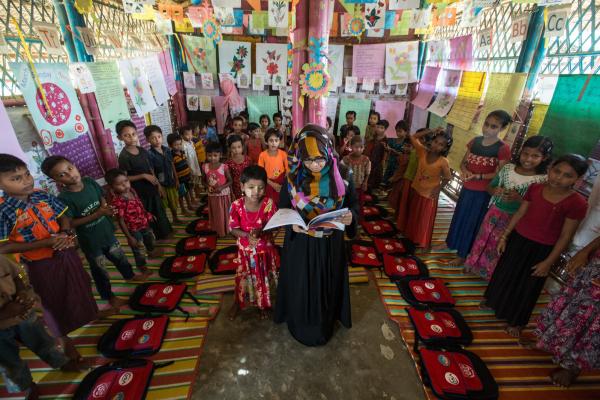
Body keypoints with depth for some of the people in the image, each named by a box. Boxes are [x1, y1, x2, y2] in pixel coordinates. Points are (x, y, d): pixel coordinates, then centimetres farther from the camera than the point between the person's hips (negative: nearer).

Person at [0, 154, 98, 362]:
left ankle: (91, 313, 53)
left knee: (80, 287, 25)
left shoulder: (42, 195, -8)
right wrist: (48, 242, -27)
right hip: (40, 265, -4)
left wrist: (66, 233, -17)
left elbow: (63, 216, 3)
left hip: (66, 253, 4)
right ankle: (64, 339, 41)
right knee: (52, 303, 17)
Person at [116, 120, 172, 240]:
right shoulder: (123, 157, -17)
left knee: (160, 211, 18)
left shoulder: (143, 151, 1)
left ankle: (167, 231, 37)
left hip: (152, 187, 6)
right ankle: (161, 235, 25)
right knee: (149, 215, 10)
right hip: (140, 191, -6)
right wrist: (143, 176, -21)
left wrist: (158, 185, 10)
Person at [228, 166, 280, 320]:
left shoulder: (269, 203, -18)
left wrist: (260, 231, -34)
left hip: (265, 249, 0)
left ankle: (263, 304, 47)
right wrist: (247, 235, -31)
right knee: (243, 278, 20)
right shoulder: (236, 205, -17)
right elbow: (233, 229, -13)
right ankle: (238, 302, 49)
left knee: (264, 278, 19)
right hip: (245, 249, 0)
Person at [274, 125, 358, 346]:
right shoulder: (293, 179, -12)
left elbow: (353, 204, 0)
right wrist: (292, 224, -22)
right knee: (301, 286, 16)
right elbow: (282, 208, -2)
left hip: (330, 245, 1)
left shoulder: (340, 176, -11)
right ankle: (301, 324, 45)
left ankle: (324, 323, 48)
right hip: (300, 245, -1)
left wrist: (350, 216, -22)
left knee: (327, 284, 20)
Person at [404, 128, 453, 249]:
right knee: (413, 215, 20)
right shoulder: (423, 152, -10)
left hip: (429, 194, -4)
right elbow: (413, 137, -5)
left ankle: (421, 241, 28)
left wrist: (438, 189, -15)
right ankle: (411, 235, 42)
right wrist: (431, 131, -11)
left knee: (424, 220, 9)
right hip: (415, 189, 4)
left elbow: (447, 177, -9)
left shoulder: (443, 162, -20)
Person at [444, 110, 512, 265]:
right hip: (467, 188, 5)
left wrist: (477, 176, -28)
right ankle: (452, 243, 42)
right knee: (459, 217, 20)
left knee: (471, 222, 8)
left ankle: (462, 255, 24)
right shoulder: (475, 141, 0)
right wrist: (464, 171, -15)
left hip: (483, 193, -5)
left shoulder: (503, 149, -15)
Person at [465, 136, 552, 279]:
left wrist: (519, 199, -28)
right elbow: (490, 186, 6)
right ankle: (475, 265, 42)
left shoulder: (543, 180, -16)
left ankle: (491, 274, 39)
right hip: (494, 212, 4)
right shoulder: (508, 168, -5)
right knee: (483, 240, 19)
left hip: (513, 220, -3)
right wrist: (495, 190, -15)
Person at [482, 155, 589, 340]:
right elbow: (519, 213, 2)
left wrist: (548, 262, -11)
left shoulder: (577, 202, -19)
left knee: (528, 286, 15)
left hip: (542, 249, -3)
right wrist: (504, 236, 5)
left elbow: (565, 236, -13)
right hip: (518, 239, 4)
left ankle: (516, 321, 37)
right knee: (505, 273, 21)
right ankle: (494, 300, 47)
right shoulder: (535, 188, -7)